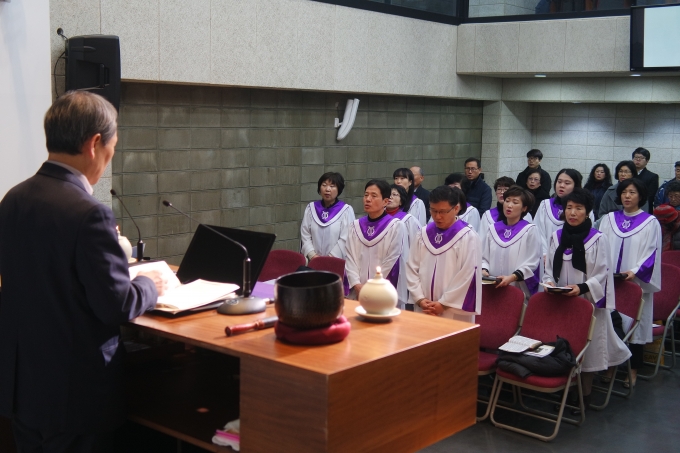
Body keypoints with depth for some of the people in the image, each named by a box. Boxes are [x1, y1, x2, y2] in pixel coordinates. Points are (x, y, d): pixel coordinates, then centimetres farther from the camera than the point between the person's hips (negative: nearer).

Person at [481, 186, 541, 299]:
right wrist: (484, 270, -10)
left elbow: (532, 263, -8)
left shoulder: (530, 230, -1)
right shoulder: (492, 229, 12)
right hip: (492, 288, 4)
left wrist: (512, 277, -22)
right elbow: (484, 257, 12)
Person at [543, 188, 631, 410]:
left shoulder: (598, 240, -8)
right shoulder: (556, 237, 7)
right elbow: (549, 268, 12)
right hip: (560, 302, 4)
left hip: (589, 302, -4)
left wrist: (581, 288, -22)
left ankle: (585, 393, 12)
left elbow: (601, 275, -8)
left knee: (588, 346, 1)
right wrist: (549, 282, -8)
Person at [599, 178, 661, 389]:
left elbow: (652, 253, -3)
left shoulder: (650, 223, 1)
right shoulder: (609, 219, 10)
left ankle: (633, 370, 12)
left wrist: (635, 271, -17)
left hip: (635, 283, -3)